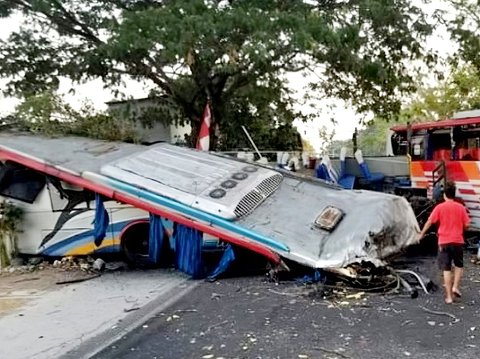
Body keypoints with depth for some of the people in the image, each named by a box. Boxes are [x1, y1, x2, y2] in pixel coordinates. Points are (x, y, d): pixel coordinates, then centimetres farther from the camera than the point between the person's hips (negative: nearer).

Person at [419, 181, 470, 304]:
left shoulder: (439, 207, -5)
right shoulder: (461, 207, 0)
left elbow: (429, 222, -5)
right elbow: (466, 224, 1)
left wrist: (422, 234, 8)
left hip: (444, 242, -1)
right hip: (458, 241, 1)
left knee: (446, 269, 3)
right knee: (459, 265, 23)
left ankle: (449, 296, 4)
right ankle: (455, 287, 10)